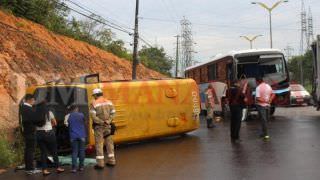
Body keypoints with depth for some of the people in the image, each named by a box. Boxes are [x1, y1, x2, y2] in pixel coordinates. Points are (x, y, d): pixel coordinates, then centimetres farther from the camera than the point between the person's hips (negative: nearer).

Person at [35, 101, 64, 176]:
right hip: (49, 133, -2)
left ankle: (44, 170, 4)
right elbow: (55, 123, 7)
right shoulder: (49, 113, -2)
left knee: (43, 152, 6)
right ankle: (57, 168, 15)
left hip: (39, 134, 2)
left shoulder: (36, 114, 1)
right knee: (54, 151, 9)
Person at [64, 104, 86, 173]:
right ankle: (81, 166, 9)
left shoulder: (68, 116, 2)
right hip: (81, 135, 0)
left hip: (73, 136, 0)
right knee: (81, 151, 7)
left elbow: (66, 124, 8)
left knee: (74, 152, 3)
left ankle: (74, 167, -5)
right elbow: (84, 123, 10)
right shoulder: (81, 115, 1)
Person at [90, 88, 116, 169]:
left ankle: (100, 163, 1)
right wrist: (107, 121, -9)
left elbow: (93, 116, -17)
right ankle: (111, 161, 20)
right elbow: (113, 113, -1)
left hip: (99, 126, -4)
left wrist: (101, 122, -12)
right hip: (108, 126, 4)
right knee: (109, 143, 14)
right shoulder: (109, 102, 6)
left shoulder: (94, 103, -9)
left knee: (99, 144, 0)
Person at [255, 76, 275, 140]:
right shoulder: (268, 86, 7)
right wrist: (269, 100, 2)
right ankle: (264, 133, 24)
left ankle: (265, 135, -2)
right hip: (267, 105, 7)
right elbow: (273, 94, 13)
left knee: (263, 120, -3)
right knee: (266, 120, 15)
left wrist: (265, 101, -14)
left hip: (261, 105, -7)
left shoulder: (258, 88, -15)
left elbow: (258, 98, -23)